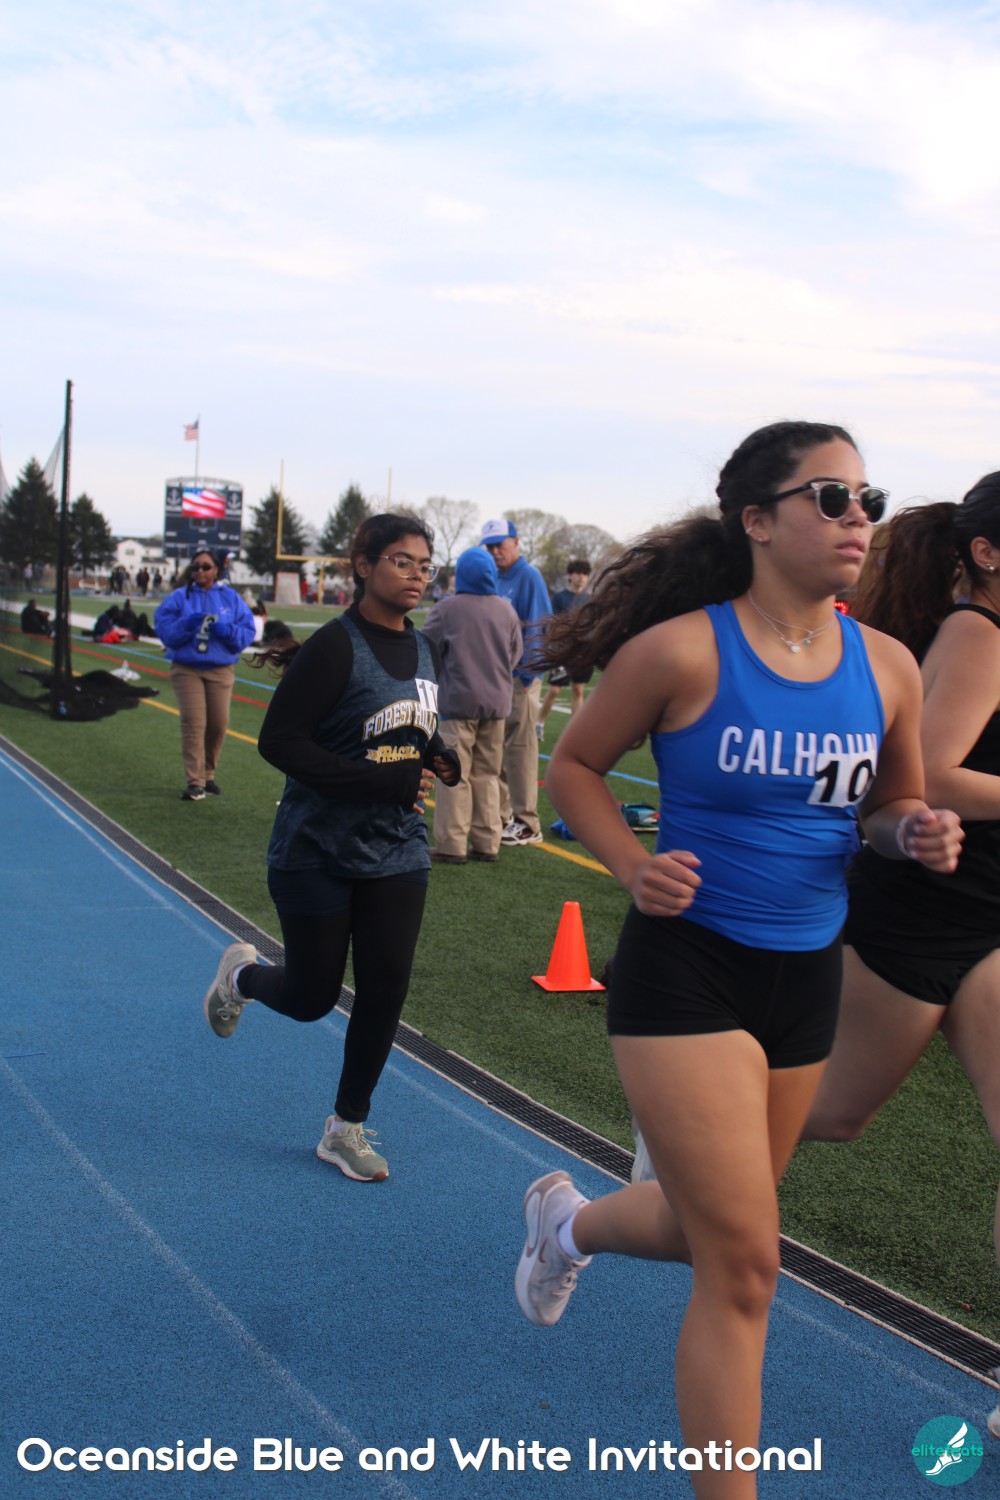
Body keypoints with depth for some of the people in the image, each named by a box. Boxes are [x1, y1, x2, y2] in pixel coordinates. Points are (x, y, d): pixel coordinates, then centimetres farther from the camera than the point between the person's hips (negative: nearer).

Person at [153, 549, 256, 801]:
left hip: (221, 670, 2)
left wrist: (227, 631, -17)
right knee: (193, 723, -13)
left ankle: (208, 775, 22)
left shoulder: (231, 598, 8)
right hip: (186, 669, -2)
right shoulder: (179, 598, 5)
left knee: (218, 724, 1)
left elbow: (247, 631, 2)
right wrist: (187, 624, -21)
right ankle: (195, 782, -13)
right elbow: (164, 628, -5)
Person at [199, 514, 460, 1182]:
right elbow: (280, 741, -21)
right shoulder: (335, 647, -18)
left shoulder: (423, 649, 5)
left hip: (397, 852, 6)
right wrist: (386, 781, -24)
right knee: (312, 997, 6)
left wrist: (437, 757, -4)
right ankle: (242, 975, 41)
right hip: (318, 852, -6)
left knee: (384, 992, 3)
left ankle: (347, 1128, 22)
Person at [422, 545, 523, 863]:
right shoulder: (506, 609, 1)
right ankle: (486, 843, 14)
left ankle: (451, 845, 1)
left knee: (455, 774, 1)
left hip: (459, 701, -4)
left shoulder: (447, 608, -10)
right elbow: (515, 653, 11)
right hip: (497, 702, 4)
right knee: (487, 774, 12)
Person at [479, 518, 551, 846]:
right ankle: (500, 816, 24)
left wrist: (527, 674, -17)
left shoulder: (529, 577, -9)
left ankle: (527, 824, 0)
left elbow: (537, 628, -14)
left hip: (519, 677, -8)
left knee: (520, 748, -5)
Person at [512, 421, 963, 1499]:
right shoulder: (682, 650, -14)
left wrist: (916, 833, -10)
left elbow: (891, 803, 13)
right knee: (743, 1265, -5)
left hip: (806, 975, 6)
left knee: (711, 1226, 22)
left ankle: (569, 1221, 55)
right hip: (686, 968, -6)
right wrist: (632, 865, -18)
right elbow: (574, 767, -2)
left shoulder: (886, 667, 0)